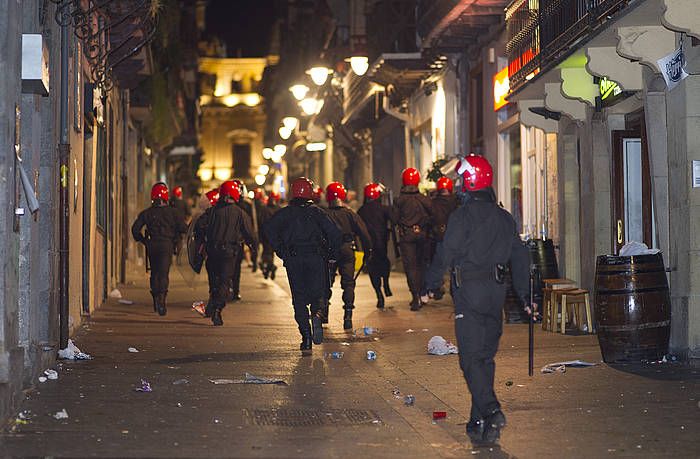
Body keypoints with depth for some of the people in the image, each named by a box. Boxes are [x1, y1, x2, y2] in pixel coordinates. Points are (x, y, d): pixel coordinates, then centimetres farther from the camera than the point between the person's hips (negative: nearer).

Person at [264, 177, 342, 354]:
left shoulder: (285, 213, 8)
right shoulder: (317, 212, 8)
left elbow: (269, 228, -8)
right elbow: (335, 234, -3)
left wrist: (281, 251, -3)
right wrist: (331, 256, 6)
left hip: (294, 259, 0)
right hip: (316, 258, 0)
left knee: (299, 299, 5)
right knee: (317, 293, 9)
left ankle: (306, 339, -4)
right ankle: (317, 313, -25)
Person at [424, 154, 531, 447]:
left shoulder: (463, 215, -9)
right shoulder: (504, 217, 13)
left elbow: (446, 253, -11)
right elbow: (520, 255, 15)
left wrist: (431, 285, 0)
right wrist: (524, 293, 20)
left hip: (469, 291, -7)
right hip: (496, 290, 7)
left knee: (471, 357, -7)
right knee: (486, 356, 13)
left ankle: (490, 411, -24)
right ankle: (480, 422, 16)